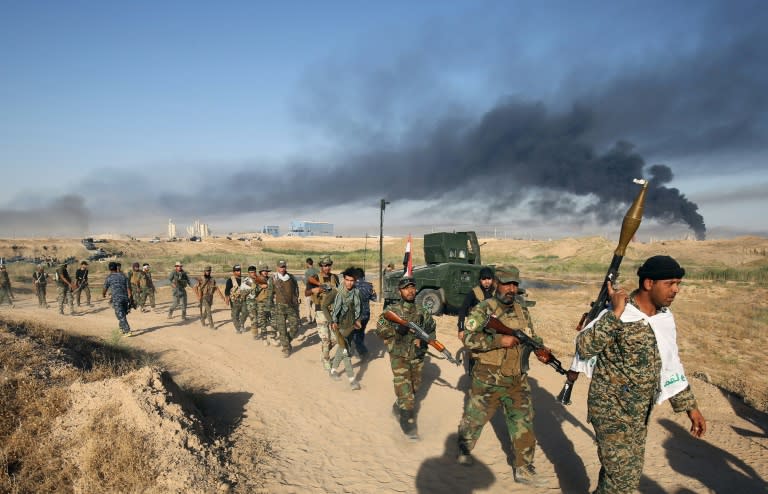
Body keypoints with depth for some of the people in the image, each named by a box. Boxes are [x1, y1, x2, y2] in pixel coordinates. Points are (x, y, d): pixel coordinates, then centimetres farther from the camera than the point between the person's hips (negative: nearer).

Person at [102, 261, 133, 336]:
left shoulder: (109, 277, 2)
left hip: (116, 299, -4)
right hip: (125, 298, 4)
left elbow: (105, 289, 11)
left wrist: (103, 295, 33)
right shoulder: (123, 276, 11)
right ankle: (122, 329, 32)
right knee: (123, 315, 21)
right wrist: (129, 299, 7)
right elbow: (128, 288, 5)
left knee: (121, 316, -5)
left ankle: (128, 331, -14)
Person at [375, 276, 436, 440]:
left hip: (417, 357, 4)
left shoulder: (423, 312, 1)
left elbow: (432, 332, 7)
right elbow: (379, 330, -6)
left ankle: (398, 407, 44)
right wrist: (395, 330, -22)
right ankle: (409, 425, 5)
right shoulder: (392, 311, -8)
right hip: (399, 357, -4)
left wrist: (422, 340, -13)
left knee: (414, 388, 18)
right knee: (405, 392, -8)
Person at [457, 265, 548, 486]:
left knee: (524, 425, 6)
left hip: (518, 382, 4)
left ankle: (523, 469, 22)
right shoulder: (483, 309, -11)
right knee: (474, 419, 13)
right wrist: (500, 340, -25)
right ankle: (464, 449, 40)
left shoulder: (522, 312, 7)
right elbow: (468, 339, -20)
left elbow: (533, 338, 13)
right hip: (488, 382, -4)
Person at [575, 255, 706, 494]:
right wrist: (616, 313, -34)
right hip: (613, 411, -7)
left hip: (640, 412, 8)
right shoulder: (618, 316, -20)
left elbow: (670, 364, 13)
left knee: (629, 472, 20)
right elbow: (584, 348, -32)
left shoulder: (665, 317, 3)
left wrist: (689, 405, 12)